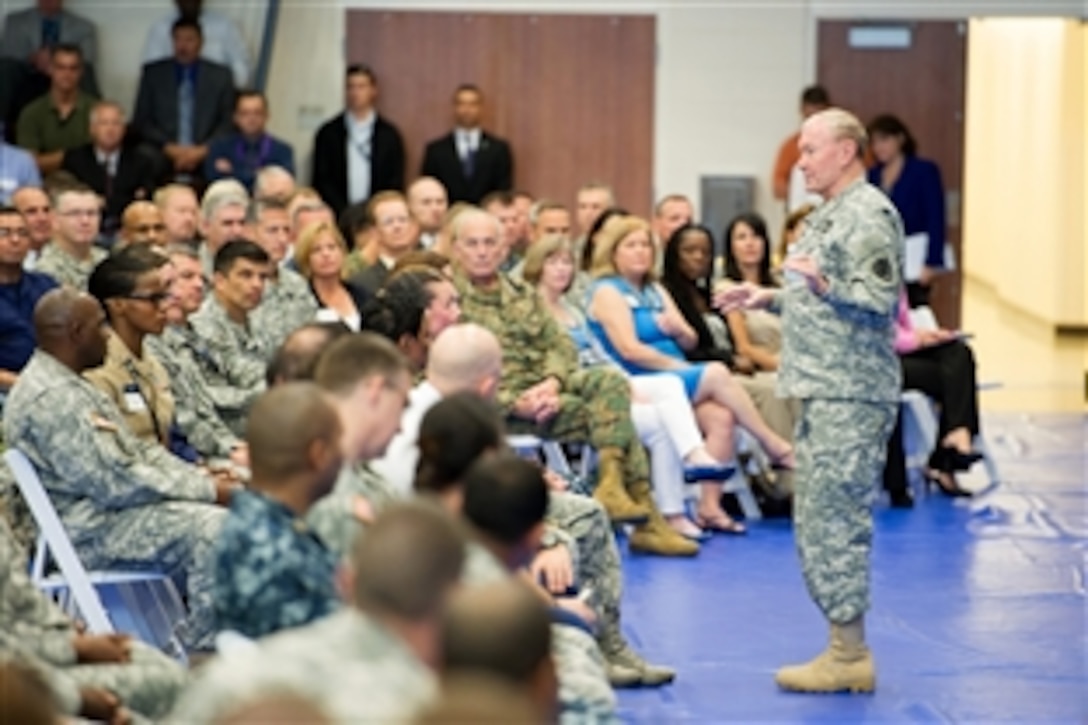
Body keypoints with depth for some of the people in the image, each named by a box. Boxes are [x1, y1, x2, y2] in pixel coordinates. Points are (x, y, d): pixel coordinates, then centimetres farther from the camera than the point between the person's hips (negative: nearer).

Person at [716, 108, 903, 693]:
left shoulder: (870, 216, -12)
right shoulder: (830, 214, 20)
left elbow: (881, 301, -21)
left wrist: (825, 283, -36)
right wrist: (771, 297, 23)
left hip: (851, 396, -11)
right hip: (821, 392, 11)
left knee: (834, 518, -11)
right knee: (819, 520, 11)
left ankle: (849, 655, -6)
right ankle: (845, 649, 16)